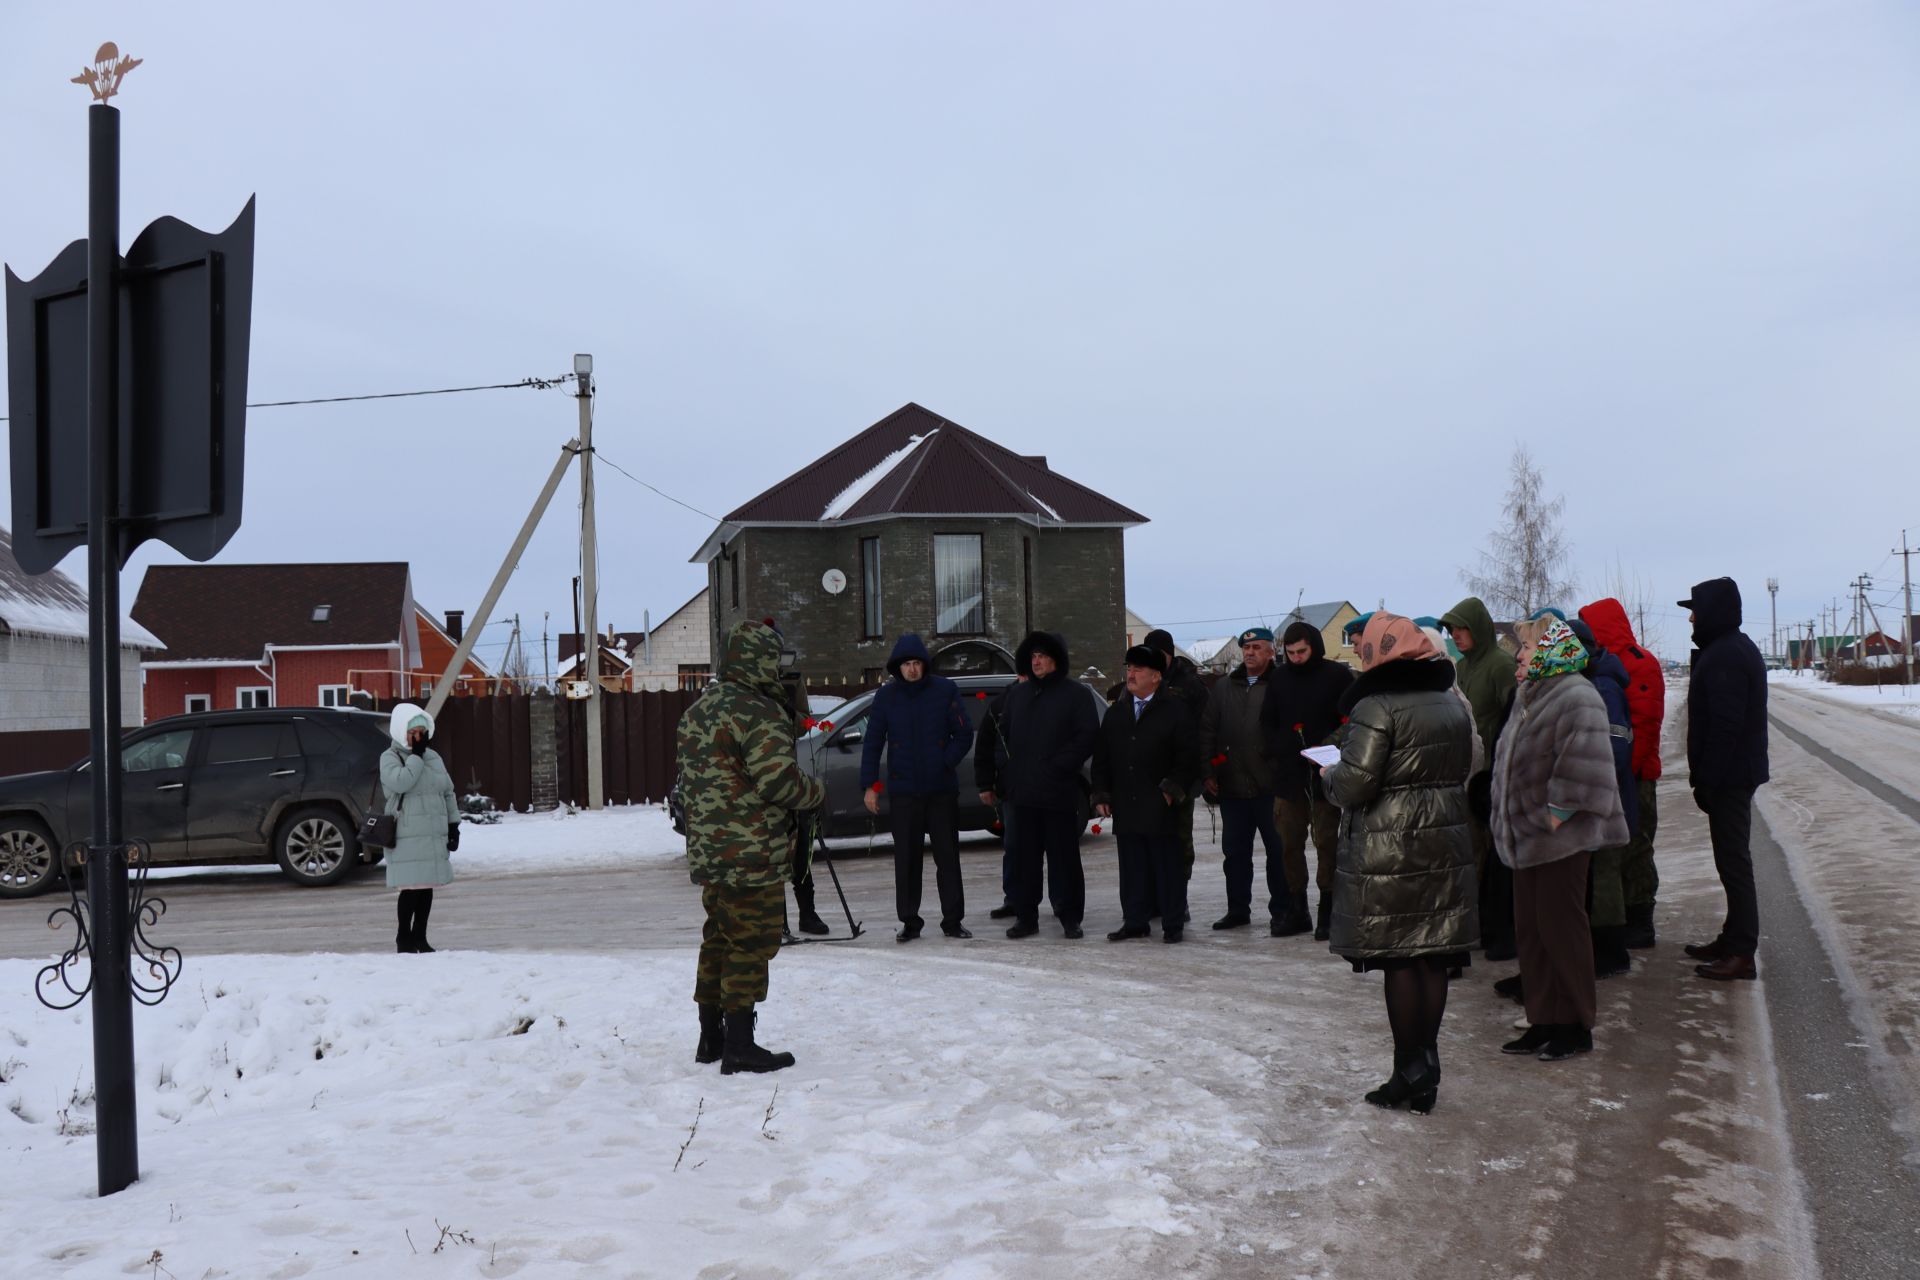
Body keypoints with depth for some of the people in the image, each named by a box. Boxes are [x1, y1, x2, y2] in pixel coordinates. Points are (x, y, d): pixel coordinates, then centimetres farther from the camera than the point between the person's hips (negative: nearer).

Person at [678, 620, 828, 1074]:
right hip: (752, 855, -9)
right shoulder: (758, 713, -16)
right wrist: (818, 791, -5)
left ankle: (711, 1038, 25)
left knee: (719, 940, 17)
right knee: (750, 944, -3)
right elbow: (778, 780, -22)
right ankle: (739, 1046, 0)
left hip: (708, 851, 9)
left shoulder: (696, 712, 15)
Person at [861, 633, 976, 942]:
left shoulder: (945, 690, -1)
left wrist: (946, 763, -9)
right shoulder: (886, 696, 2)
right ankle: (910, 921, 13)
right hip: (902, 791, 1)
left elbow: (964, 734, 3)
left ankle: (953, 919, 12)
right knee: (906, 859, 4)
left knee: (948, 856, 4)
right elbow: (872, 743, 5)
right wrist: (869, 785, 0)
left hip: (942, 789, -1)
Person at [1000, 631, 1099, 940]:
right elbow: (1006, 734, 21)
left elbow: (1088, 737, -8)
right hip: (1023, 791, 5)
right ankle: (1026, 916, 12)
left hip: (1059, 792, -5)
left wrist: (1058, 765, -13)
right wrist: (1011, 774, 10)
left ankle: (1070, 918, 7)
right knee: (1025, 856, 6)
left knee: (1064, 856, 0)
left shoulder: (1075, 694, -1)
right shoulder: (1018, 694, 16)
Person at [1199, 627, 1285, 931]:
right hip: (1232, 786, 5)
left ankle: (1281, 911, 14)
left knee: (1278, 851, 4)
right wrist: (1209, 772, 5)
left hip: (1270, 786, -5)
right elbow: (1207, 730, 11)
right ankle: (1238, 910, 21)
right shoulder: (1224, 687, 11)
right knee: (1235, 852, 11)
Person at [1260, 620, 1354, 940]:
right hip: (1288, 774, 4)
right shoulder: (1280, 677, 9)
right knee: (1289, 843, 6)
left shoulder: (1338, 675, -2)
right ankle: (1297, 910, 16)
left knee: (1326, 842, 0)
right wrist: (1278, 749, 0)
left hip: (1324, 773, -4)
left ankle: (1328, 911, 8)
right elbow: (1267, 721, 16)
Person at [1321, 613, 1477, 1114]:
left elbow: (1354, 785, -18)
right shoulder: (1454, 706, 9)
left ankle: (1409, 1074, 6)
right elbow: (1462, 770, 17)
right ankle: (1426, 1069, 17)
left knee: (1399, 962, 0)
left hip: (1389, 851, -7)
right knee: (1433, 959, 10)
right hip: (1446, 846, 7)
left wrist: (1329, 775, 2)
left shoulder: (1376, 709, -15)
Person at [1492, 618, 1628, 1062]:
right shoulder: (1529, 696, 15)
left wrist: (1557, 814, -23)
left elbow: (1583, 765, -26)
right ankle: (1543, 1022, 21)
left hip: (1560, 840, -10)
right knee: (1530, 930, 12)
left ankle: (1576, 1026, 10)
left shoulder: (1575, 698, -16)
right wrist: (1508, 822, 18)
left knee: (1561, 929, -1)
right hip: (1527, 838, 10)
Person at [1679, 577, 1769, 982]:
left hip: (1727, 777, -11)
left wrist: (1707, 780, -20)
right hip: (1740, 772, 11)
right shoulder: (1740, 648, 15)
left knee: (1733, 861, -7)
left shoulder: (1723, 656, -19)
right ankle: (1733, 940, 25)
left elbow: (1725, 725, -24)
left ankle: (1741, 953, -3)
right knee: (1733, 860, 16)